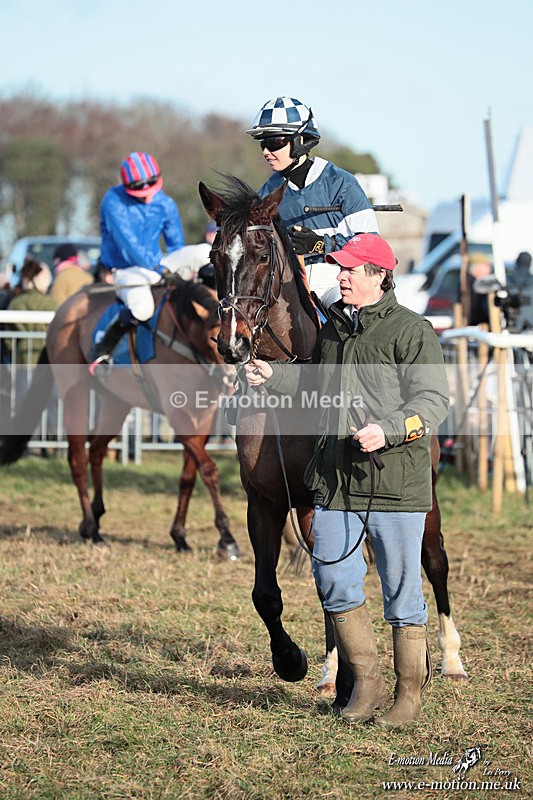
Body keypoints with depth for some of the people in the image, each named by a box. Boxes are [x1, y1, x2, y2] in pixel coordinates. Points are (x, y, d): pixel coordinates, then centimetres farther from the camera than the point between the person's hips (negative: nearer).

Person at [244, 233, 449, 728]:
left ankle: (409, 695, 14)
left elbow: (434, 398, -13)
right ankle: (366, 682, 19)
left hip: (396, 482, -6)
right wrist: (272, 377, 19)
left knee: (401, 592, 2)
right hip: (335, 481, 6)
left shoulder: (412, 331, -6)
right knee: (334, 580, 4)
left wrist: (389, 429, -27)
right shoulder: (333, 329, 15)